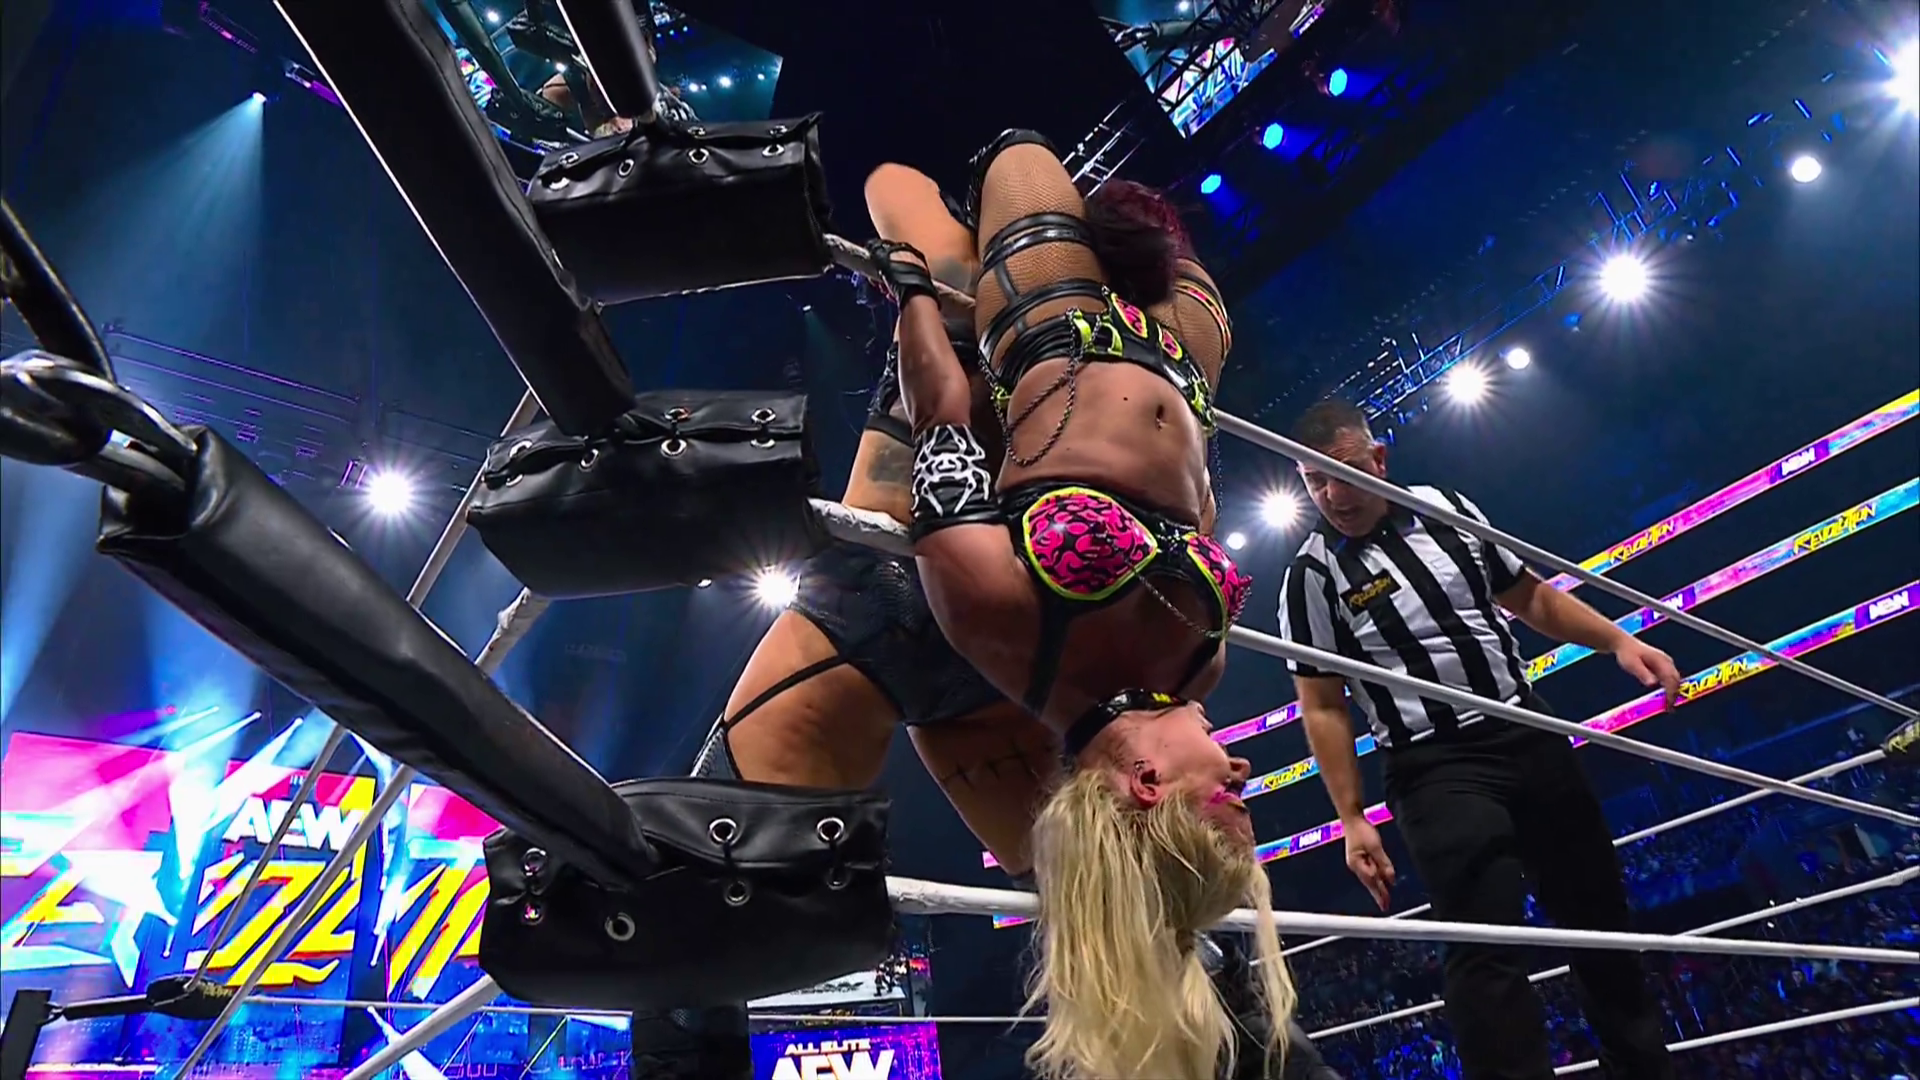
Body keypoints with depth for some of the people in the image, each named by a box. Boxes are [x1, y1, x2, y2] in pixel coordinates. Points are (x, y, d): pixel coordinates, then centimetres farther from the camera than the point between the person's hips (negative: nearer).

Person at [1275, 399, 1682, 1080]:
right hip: (1438, 769, -5)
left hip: (1531, 735, 5)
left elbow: (1530, 596, 16)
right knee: (1485, 949, -14)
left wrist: (1618, 642, 4)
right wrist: (1352, 820, -10)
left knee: (1597, 913, 17)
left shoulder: (1445, 508, 5)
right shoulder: (1312, 576, -9)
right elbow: (1323, 709, -8)